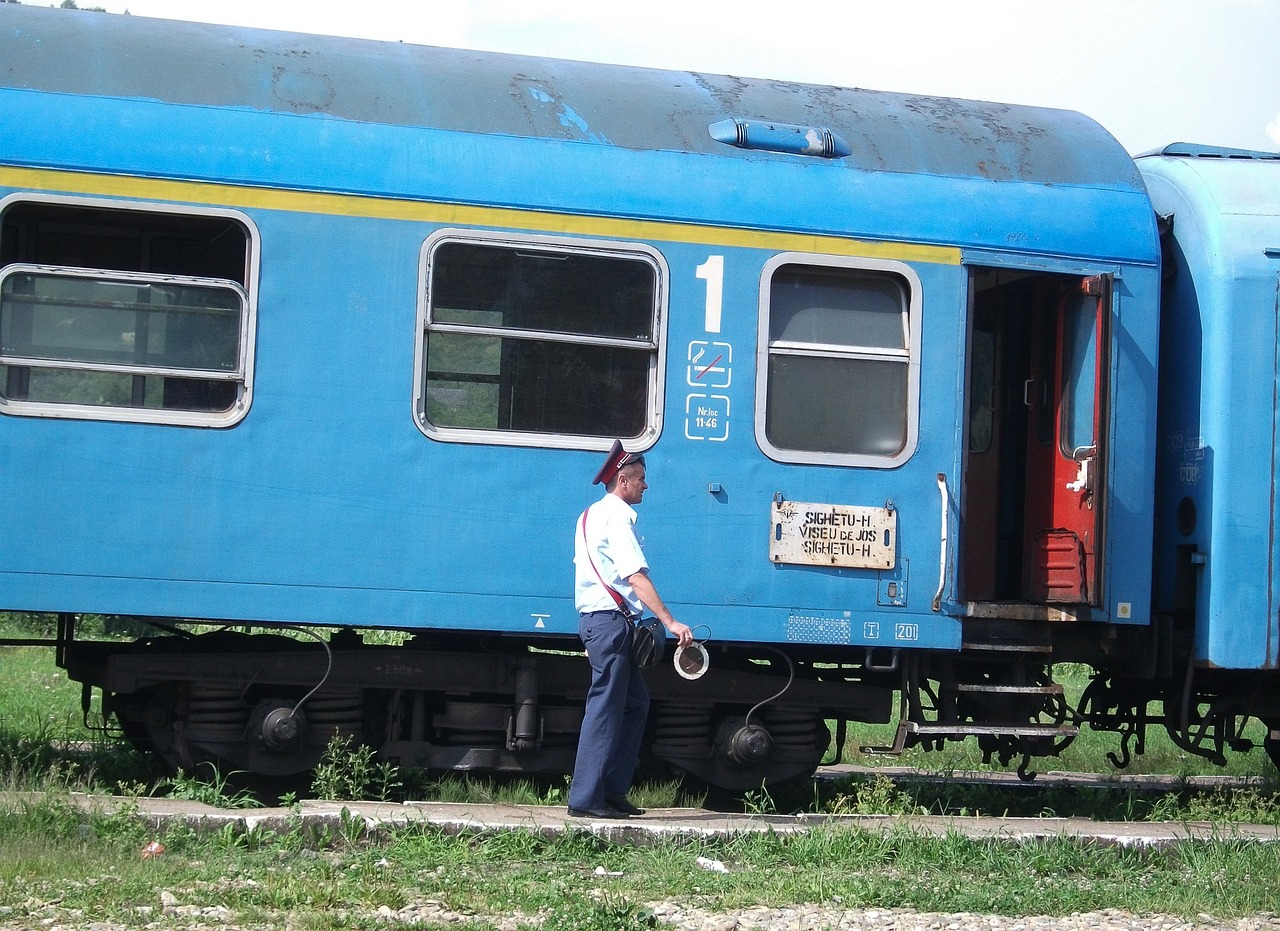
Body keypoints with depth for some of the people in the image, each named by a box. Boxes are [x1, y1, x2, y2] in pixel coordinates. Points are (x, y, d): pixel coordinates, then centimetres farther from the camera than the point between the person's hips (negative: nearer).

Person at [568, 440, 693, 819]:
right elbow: (636, 576, -21)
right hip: (610, 621, -10)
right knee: (605, 707, -8)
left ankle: (612, 790, 14)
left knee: (635, 702, 14)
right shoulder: (617, 517, -12)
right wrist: (670, 622, -25)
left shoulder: (592, 515, 20)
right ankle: (585, 799, -7)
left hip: (595, 619, 10)